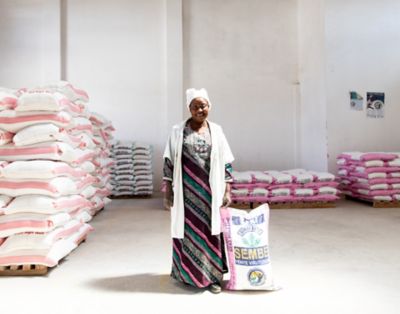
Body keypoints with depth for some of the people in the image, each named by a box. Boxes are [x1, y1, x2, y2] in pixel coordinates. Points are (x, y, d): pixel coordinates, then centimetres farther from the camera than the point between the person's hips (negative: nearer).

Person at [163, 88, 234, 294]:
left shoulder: (216, 131, 4)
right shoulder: (178, 131, 1)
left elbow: (226, 163, 4)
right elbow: (169, 162, -1)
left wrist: (227, 191, -2)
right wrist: (168, 191, -5)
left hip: (210, 191, 1)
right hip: (186, 190, -1)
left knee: (210, 230, 4)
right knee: (187, 230, 6)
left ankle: (211, 276, 15)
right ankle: (186, 273, 23)